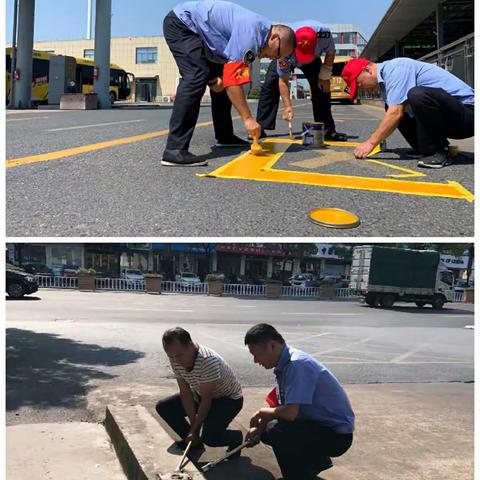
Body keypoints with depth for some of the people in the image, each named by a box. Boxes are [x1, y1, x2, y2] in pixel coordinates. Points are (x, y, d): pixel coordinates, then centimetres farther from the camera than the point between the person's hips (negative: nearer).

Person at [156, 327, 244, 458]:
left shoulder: (208, 361, -37)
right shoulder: (175, 360, -16)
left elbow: (206, 400, -29)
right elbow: (185, 392, -11)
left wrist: (195, 430, -20)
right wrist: (193, 426, -15)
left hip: (229, 399, -7)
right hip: (201, 395, 7)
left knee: (209, 437, -29)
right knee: (163, 407, -4)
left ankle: (236, 437, 4)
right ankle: (192, 441, 13)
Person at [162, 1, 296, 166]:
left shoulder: (260, 30, 5)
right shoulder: (250, 34, -27)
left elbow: (231, 72, 10)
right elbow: (233, 80, -30)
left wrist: (221, 77, -11)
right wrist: (248, 118, -27)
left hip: (198, 32, 10)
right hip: (181, 23, -10)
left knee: (221, 83, 10)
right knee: (196, 78, -26)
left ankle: (224, 136, 23)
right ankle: (174, 150, -33)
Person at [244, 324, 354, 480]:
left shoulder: (298, 364, -26)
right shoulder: (285, 363, 2)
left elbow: (290, 412, -31)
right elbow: (281, 407, 10)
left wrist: (263, 412, -12)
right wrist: (259, 428, -3)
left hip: (336, 434, -10)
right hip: (319, 423, 10)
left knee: (276, 431, -28)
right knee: (266, 430, 13)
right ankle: (317, 460, 26)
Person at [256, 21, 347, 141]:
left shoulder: (324, 34, -39)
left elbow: (330, 53, -14)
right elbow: (283, 80, -35)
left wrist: (325, 76, -14)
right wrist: (287, 107, -39)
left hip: (313, 60, 2)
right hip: (285, 60, -2)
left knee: (322, 88, -11)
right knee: (269, 85, -17)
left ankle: (328, 130, -3)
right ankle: (260, 128, -13)